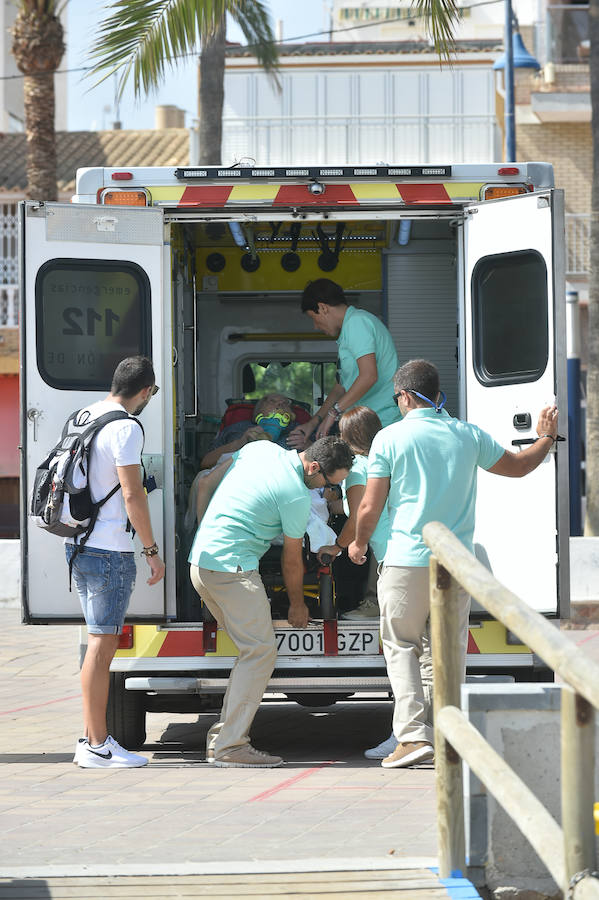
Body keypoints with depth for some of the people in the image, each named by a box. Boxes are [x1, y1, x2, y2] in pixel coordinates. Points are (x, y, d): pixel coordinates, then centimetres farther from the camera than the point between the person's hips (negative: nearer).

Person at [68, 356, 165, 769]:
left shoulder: (84, 417, 13)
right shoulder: (125, 429, -15)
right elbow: (132, 496, -18)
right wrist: (152, 550, -11)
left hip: (79, 544, 9)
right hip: (110, 549, -9)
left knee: (100, 641, 15)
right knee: (102, 642, -6)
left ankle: (92, 737, 17)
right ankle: (97, 746, -4)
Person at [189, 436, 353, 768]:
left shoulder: (260, 448, 11)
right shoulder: (297, 497, -12)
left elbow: (205, 484, 19)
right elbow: (292, 560, 2)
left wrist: (206, 533, 26)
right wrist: (297, 604, 18)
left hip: (200, 562, 9)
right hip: (233, 567, -9)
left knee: (253, 650, 14)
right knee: (260, 652, -8)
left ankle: (221, 737, 12)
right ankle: (231, 747, -13)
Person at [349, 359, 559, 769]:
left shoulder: (389, 438, -5)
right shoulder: (468, 435, 5)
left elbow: (370, 508, -5)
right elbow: (519, 466, 19)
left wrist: (359, 544, 15)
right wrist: (547, 437, 38)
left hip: (407, 562, -3)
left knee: (401, 647, 6)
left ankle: (414, 734, -7)